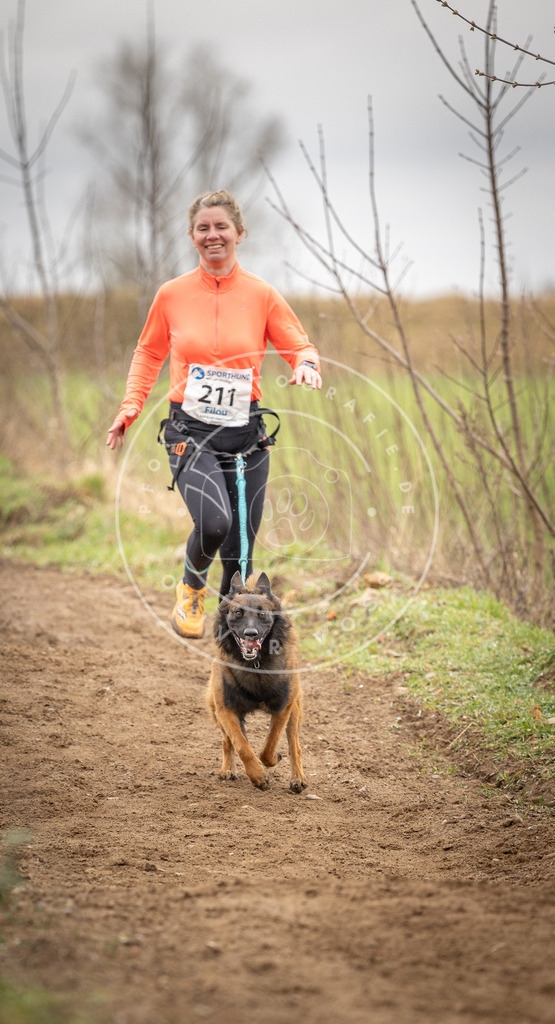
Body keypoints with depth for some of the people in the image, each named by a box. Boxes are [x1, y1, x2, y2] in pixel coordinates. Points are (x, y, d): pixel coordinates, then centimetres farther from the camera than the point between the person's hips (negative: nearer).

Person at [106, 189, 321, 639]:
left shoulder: (262, 295, 2)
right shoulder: (172, 294, 3)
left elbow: (300, 347, 7)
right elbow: (149, 353, 16)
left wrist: (306, 364, -17)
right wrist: (130, 408, 4)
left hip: (246, 433, 1)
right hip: (190, 432, -1)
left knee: (241, 551, 3)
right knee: (214, 523, -25)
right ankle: (192, 587, 7)